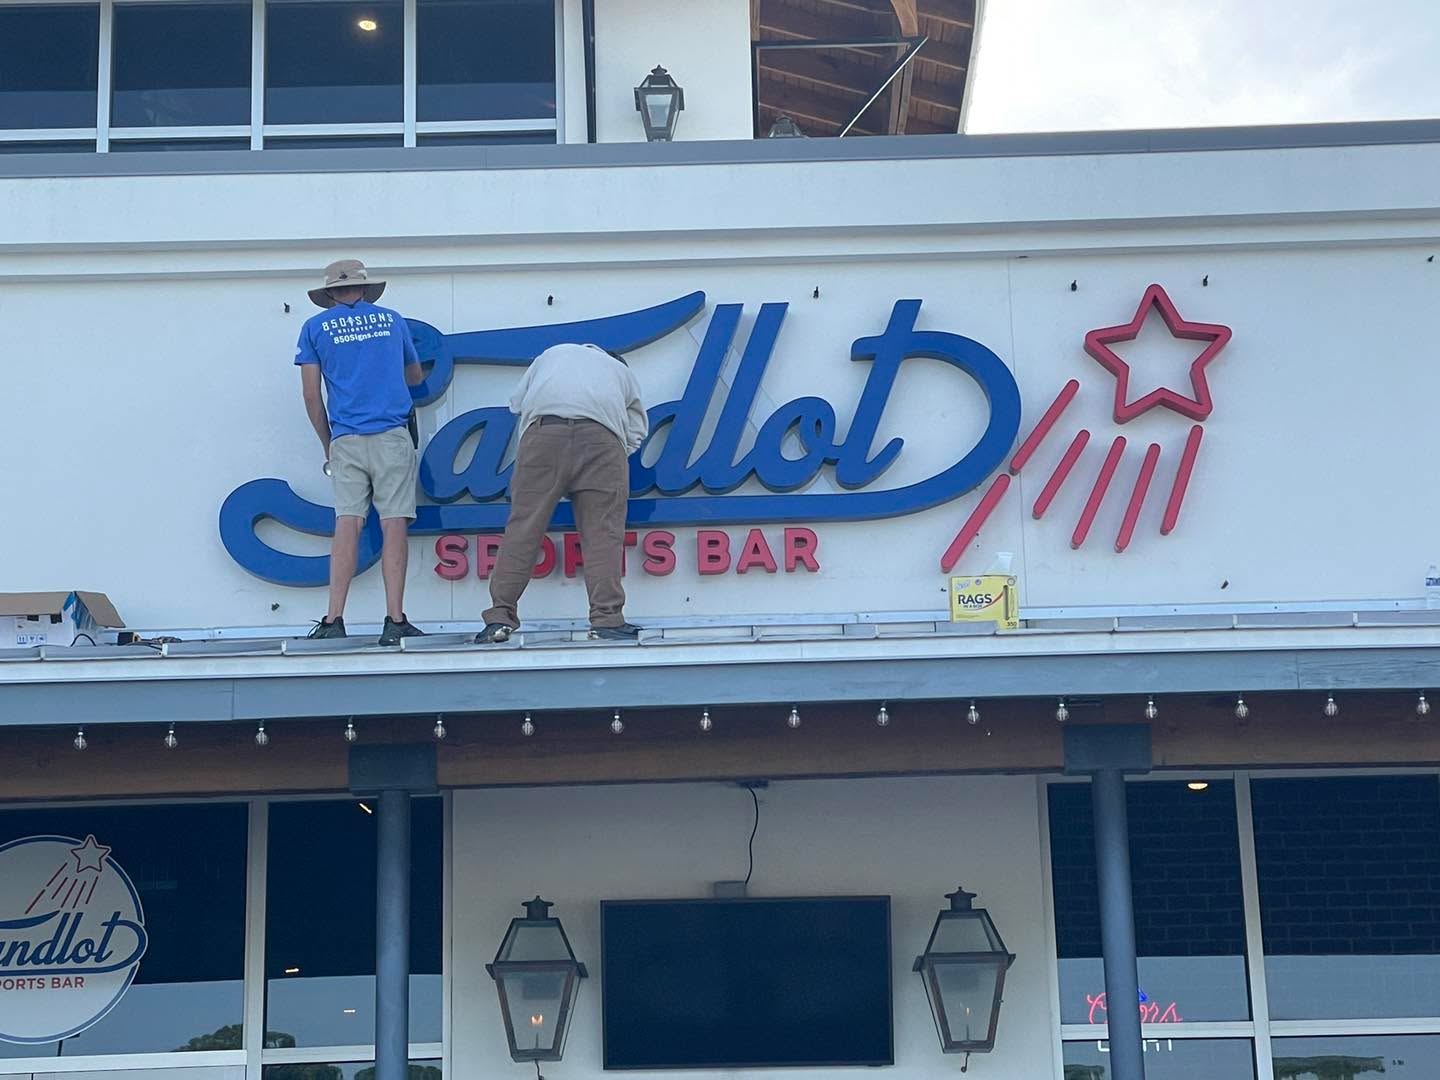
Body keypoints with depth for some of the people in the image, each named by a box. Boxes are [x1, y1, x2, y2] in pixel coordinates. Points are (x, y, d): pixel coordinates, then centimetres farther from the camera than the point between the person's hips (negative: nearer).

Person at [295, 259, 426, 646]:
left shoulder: (315, 327, 10)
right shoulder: (391, 319, 15)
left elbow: (312, 396, 5)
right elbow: (415, 375, 28)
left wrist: (327, 445, 16)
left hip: (346, 439, 0)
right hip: (392, 436, 0)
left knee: (347, 524, -1)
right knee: (394, 525, -4)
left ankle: (334, 619, -9)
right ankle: (395, 621, -9)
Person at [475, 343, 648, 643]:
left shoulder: (551, 354, 38)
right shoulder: (622, 370, 36)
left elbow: (517, 401, 33)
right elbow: (637, 430, 29)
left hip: (544, 428, 0)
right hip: (602, 435, 0)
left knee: (523, 525, -1)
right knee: (602, 530, -1)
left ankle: (500, 617, -4)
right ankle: (607, 618, -7)